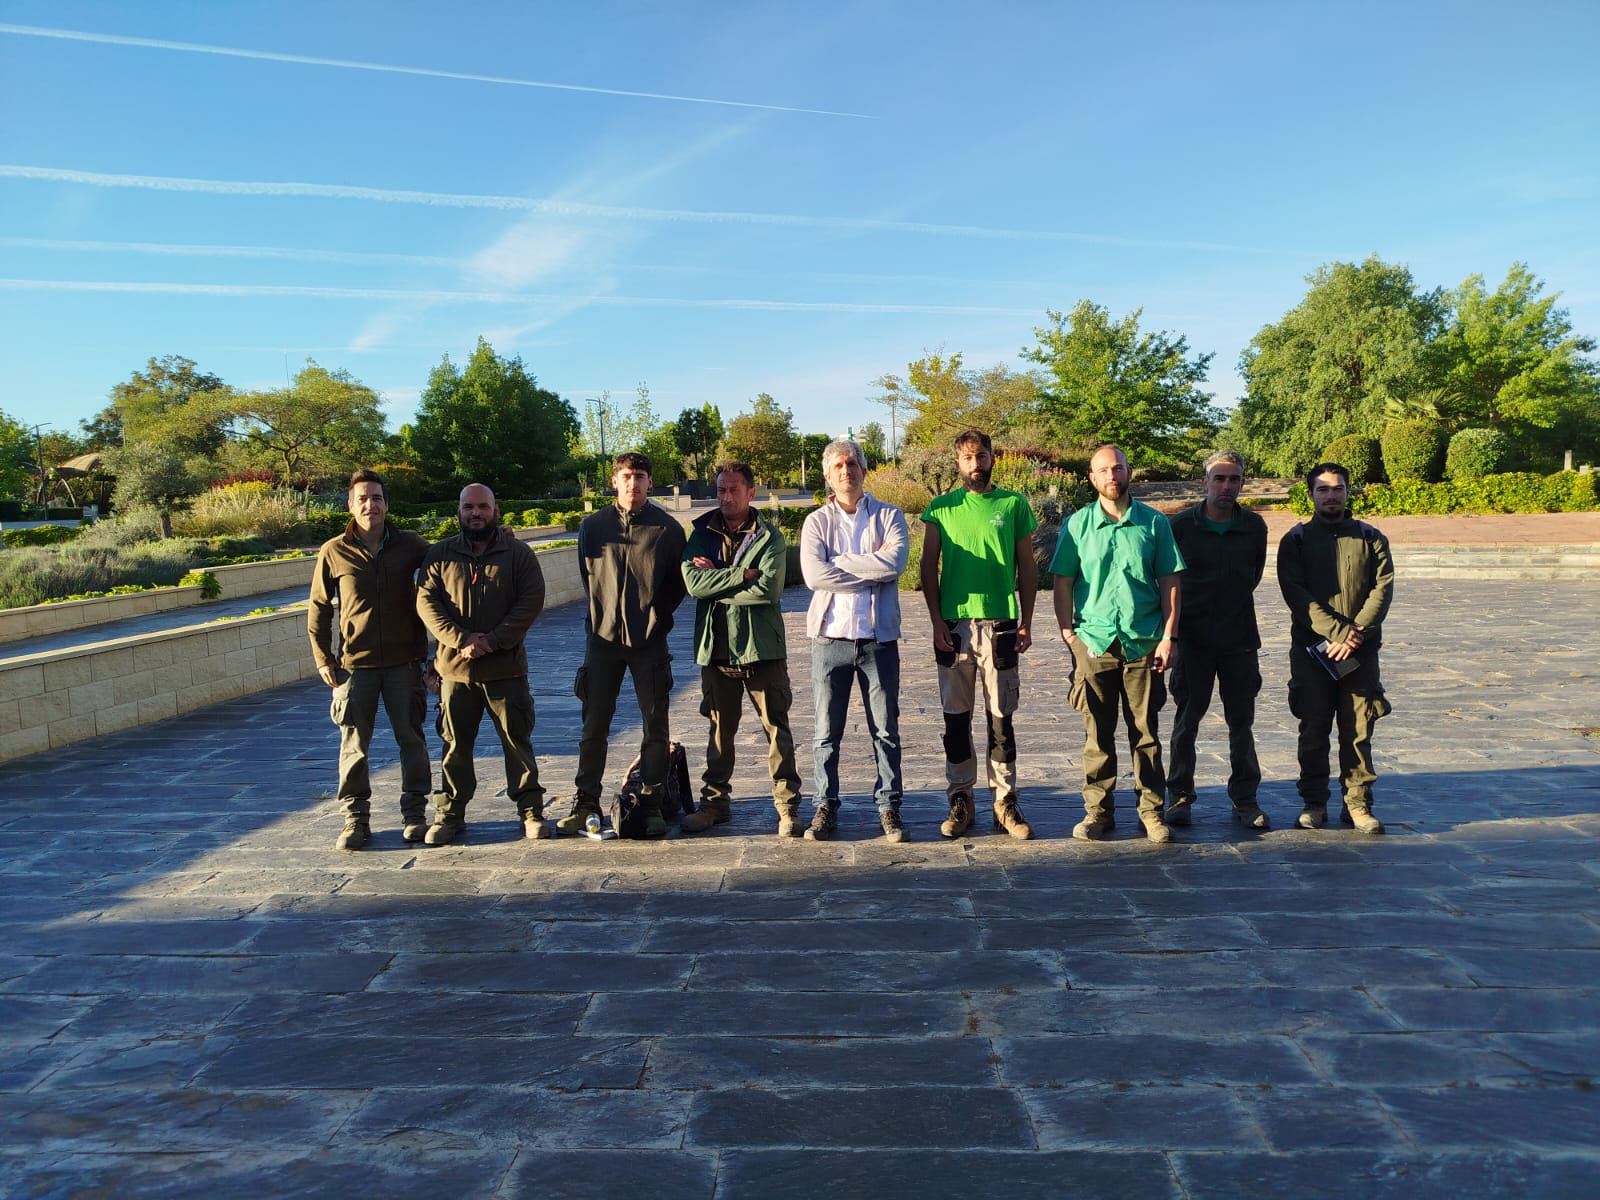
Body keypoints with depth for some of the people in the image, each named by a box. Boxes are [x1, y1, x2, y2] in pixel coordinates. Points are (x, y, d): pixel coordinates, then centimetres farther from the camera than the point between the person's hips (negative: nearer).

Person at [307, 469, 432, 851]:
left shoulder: (409, 544, 0)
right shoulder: (333, 552, 0)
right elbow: (318, 608, 7)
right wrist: (323, 658, 3)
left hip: (404, 661, 0)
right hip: (355, 663, 0)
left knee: (411, 738, 6)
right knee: (354, 744, 5)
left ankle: (414, 812, 17)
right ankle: (355, 817, 16)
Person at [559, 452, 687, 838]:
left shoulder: (668, 528, -2)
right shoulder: (593, 526, 3)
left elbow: (678, 583, 6)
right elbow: (587, 577, 14)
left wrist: (656, 616, 3)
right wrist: (603, 615, 11)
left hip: (650, 640, -1)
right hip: (603, 637, 1)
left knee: (655, 727, 4)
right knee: (594, 726, 7)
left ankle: (652, 804, 15)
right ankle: (585, 800, 19)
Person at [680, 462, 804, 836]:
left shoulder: (769, 537, -1)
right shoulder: (701, 535, 8)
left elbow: (768, 589, -17)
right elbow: (693, 583, -9)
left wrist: (716, 586, -10)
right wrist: (743, 574, -14)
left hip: (762, 647, -2)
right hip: (715, 647, 3)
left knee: (777, 728, 2)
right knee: (720, 730, 13)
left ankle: (787, 807, 9)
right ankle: (715, 801, 25)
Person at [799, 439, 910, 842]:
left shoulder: (889, 517, 5)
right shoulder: (817, 522, 5)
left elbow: (895, 562, -15)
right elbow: (813, 574, -12)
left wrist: (838, 561, -10)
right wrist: (872, 574, -10)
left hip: (879, 638, 0)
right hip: (830, 637, 0)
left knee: (886, 730, 7)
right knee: (827, 732, 6)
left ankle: (889, 806, 18)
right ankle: (826, 807, 17)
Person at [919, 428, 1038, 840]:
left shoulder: (1013, 504, 6)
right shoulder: (941, 507, 6)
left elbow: (1027, 567, 8)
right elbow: (929, 567, 6)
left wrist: (1026, 622, 2)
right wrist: (936, 620, -3)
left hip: (1000, 624, 0)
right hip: (953, 624, 1)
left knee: (1001, 717, 3)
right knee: (956, 717, 5)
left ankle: (1005, 799, 13)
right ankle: (960, 799, 15)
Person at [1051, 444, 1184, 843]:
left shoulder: (1154, 522, 5)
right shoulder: (1077, 525, 5)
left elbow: (1169, 582, 4)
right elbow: (1063, 583, 5)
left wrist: (1169, 636, -2)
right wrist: (1067, 632, -3)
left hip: (1144, 644, 0)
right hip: (1094, 641, 0)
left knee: (1146, 732, 6)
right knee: (1097, 733, 5)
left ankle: (1151, 810, 16)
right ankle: (1098, 810, 15)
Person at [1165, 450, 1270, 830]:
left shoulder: (1254, 526, 3)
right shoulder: (1181, 525, -4)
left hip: (1239, 638, 2)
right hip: (1193, 639, -2)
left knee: (1241, 721, 8)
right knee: (1187, 720, 5)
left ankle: (1245, 799, 18)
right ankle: (1180, 796, 15)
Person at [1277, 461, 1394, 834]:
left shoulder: (1370, 538, 10)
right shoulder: (1296, 540, 6)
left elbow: (1382, 589, 0)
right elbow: (1296, 594, -5)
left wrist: (1356, 634, -13)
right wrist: (1338, 631, -15)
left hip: (1361, 650, 1)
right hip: (1312, 649, -1)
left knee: (1359, 729, 2)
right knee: (1314, 729, 3)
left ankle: (1357, 803, 12)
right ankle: (1314, 803, 14)